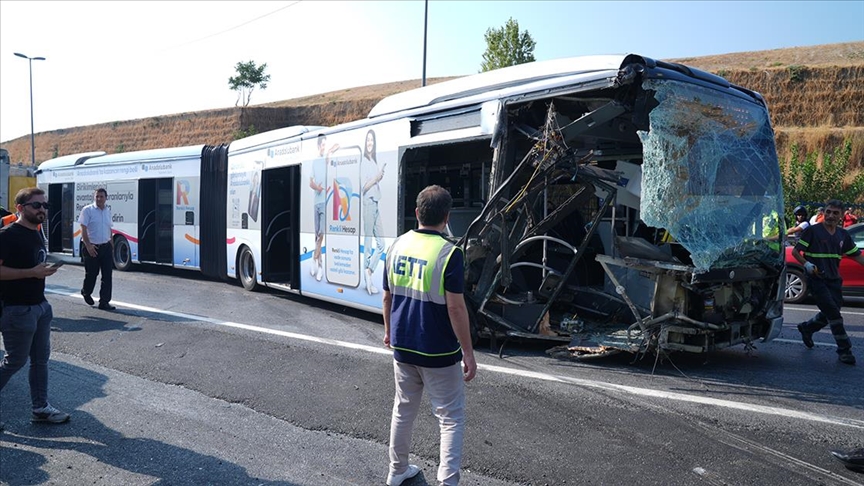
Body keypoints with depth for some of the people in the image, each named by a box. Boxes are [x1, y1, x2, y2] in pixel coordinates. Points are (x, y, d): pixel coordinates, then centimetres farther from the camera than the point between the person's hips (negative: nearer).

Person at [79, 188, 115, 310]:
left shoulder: (108, 211, 11)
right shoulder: (87, 210, -6)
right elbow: (83, 229, -9)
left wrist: (112, 246, 17)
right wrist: (88, 245, -19)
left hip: (106, 247, 4)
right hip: (92, 247, -4)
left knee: (107, 276, -1)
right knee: (91, 274, 8)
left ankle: (104, 302, 3)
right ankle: (86, 292, 38)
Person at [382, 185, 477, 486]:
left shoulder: (397, 246, 0)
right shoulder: (449, 253, -19)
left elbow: (388, 297, 9)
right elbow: (456, 307, -20)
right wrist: (468, 352, -12)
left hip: (402, 347, 6)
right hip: (438, 352, -6)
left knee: (403, 410, 22)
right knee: (450, 419, 7)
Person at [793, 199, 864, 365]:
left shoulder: (843, 235, 10)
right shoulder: (812, 231, -6)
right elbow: (795, 251, -6)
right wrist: (806, 264, -23)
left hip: (834, 281, 6)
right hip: (817, 280, -6)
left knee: (829, 314, 9)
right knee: (834, 314, -12)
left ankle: (806, 328, 36)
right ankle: (844, 350, -4)